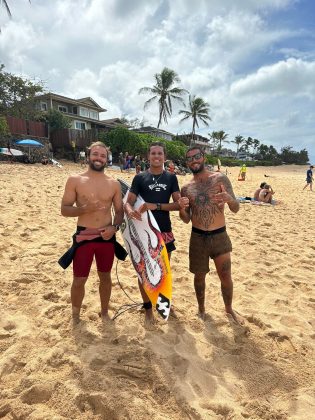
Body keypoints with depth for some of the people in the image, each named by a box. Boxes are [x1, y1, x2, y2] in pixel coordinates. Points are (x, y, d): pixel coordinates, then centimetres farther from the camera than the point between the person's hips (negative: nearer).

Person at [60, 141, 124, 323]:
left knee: (105, 276, 16)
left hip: (107, 236, 2)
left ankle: (104, 312, 37)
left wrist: (114, 227, -12)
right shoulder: (75, 180, -4)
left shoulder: (114, 183, 2)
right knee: (79, 280, 7)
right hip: (83, 236, -2)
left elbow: (120, 211, 7)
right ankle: (75, 316, 32)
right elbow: (64, 209, -5)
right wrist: (84, 208, -22)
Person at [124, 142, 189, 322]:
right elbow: (128, 202, -7)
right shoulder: (140, 177, -2)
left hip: (164, 230, 2)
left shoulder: (171, 177, 2)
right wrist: (130, 211, -31)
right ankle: (148, 307, 26)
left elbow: (178, 204, -6)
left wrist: (156, 206, -19)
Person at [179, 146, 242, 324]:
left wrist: (229, 199, -32)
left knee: (226, 277, 7)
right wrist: (181, 209, -18)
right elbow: (187, 219, 5)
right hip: (197, 238, 2)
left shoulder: (220, 178, -5)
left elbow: (236, 209, -8)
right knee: (199, 276, 14)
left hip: (220, 236, -1)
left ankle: (229, 308, 34)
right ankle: (201, 308, 37)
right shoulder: (186, 188, 2)